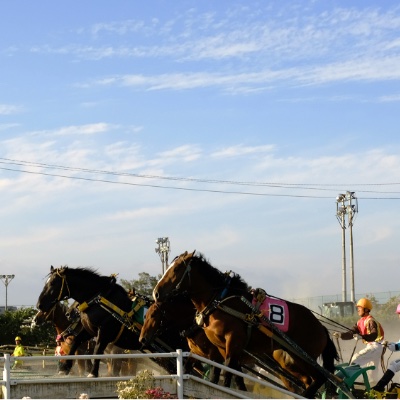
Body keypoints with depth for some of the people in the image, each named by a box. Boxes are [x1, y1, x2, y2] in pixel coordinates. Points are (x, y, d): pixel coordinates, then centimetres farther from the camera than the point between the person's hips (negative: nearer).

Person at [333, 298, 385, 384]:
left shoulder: (371, 321, -17)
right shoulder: (360, 322, 10)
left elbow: (374, 335, -32)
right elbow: (351, 333, 1)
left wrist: (361, 337, -46)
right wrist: (341, 335, -15)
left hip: (375, 346, -10)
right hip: (370, 346, 10)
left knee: (356, 358, -19)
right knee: (372, 374, 16)